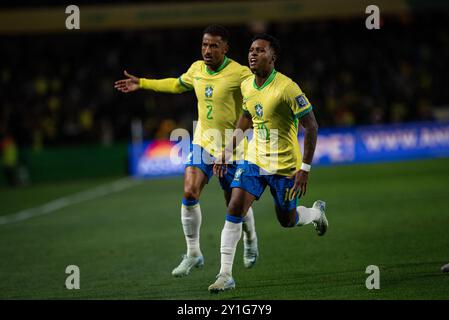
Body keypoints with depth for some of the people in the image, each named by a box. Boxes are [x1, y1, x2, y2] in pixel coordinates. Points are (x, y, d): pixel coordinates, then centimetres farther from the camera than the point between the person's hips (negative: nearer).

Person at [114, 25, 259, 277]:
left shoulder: (239, 74, -17)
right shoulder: (197, 69, 2)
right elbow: (178, 84, 23)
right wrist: (142, 84, 25)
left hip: (231, 148, -4)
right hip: (202, 143, 4)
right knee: (190, 193, -13)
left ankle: (251, 240, 40)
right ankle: (193, 254, -2)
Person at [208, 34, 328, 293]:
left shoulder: (287, 88, -21)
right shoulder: (246, 86, 0)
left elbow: (311, 127, -16)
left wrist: (305, 169, -20)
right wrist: (227, 152, 17)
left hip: (285, 166, -5)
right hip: (254, 161, 5)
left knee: (287, 221, 10)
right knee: (234, 210, -12)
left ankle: (317, 213, 47)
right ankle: (226, 275, -9)